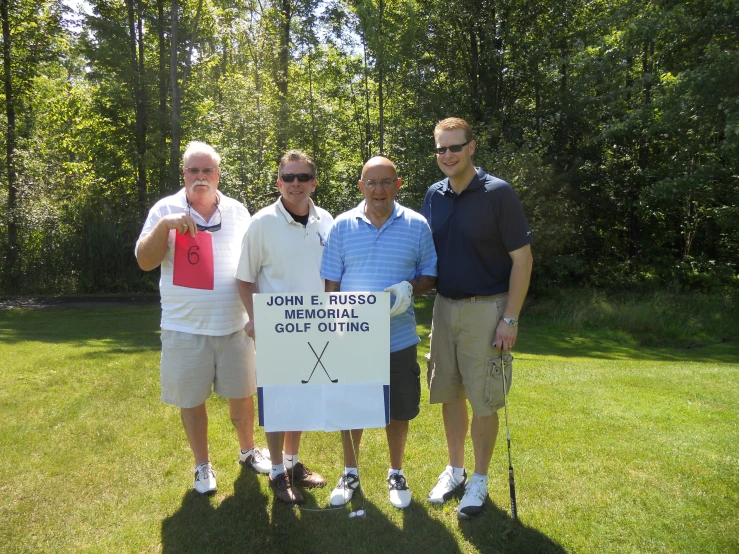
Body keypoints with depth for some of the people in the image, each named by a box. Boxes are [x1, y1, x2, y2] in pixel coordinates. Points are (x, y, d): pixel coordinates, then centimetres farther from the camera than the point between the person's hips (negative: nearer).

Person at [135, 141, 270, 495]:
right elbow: (145, 262, -8)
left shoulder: (237, 212, 6)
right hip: (185, 327, -2)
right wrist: (164, 226, -23)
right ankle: (202, 466, 29)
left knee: (242, 393, 14)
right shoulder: (165, 210, -2)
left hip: (234, 324, 2)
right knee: (191, 399, 10)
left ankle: (248, 451, 38)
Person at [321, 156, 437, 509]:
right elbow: (331, 282, 4)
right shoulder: (343, 226, 1)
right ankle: (350, 473, 33)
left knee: (398, 410, 11)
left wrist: (410, 288, -15)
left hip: (399, 339, 0)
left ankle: (396, 474, 34)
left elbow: (430, 274, 6)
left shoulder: (417, 226, 0)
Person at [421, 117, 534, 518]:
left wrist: (510, 319, -14)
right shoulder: (434, 196, 6)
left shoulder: (498, 193, -10)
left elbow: (522, 259, -10)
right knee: (449, 394, 13)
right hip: (444, 307, 5)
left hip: (486, 309, -5)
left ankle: (479, 480, 21)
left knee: (483, 400, 3)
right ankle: (454, 470, 31)